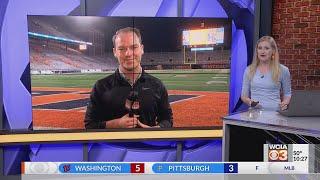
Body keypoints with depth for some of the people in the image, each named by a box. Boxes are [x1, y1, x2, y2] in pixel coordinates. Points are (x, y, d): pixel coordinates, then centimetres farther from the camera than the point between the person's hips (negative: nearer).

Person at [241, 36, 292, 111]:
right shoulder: (249, 70, 8)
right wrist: (249, 101, -9)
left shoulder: (283, 70, 7)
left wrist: (285, 103, -4)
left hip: (274, 112, 0)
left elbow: (287, 93, 17)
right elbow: (244, 95, 12)